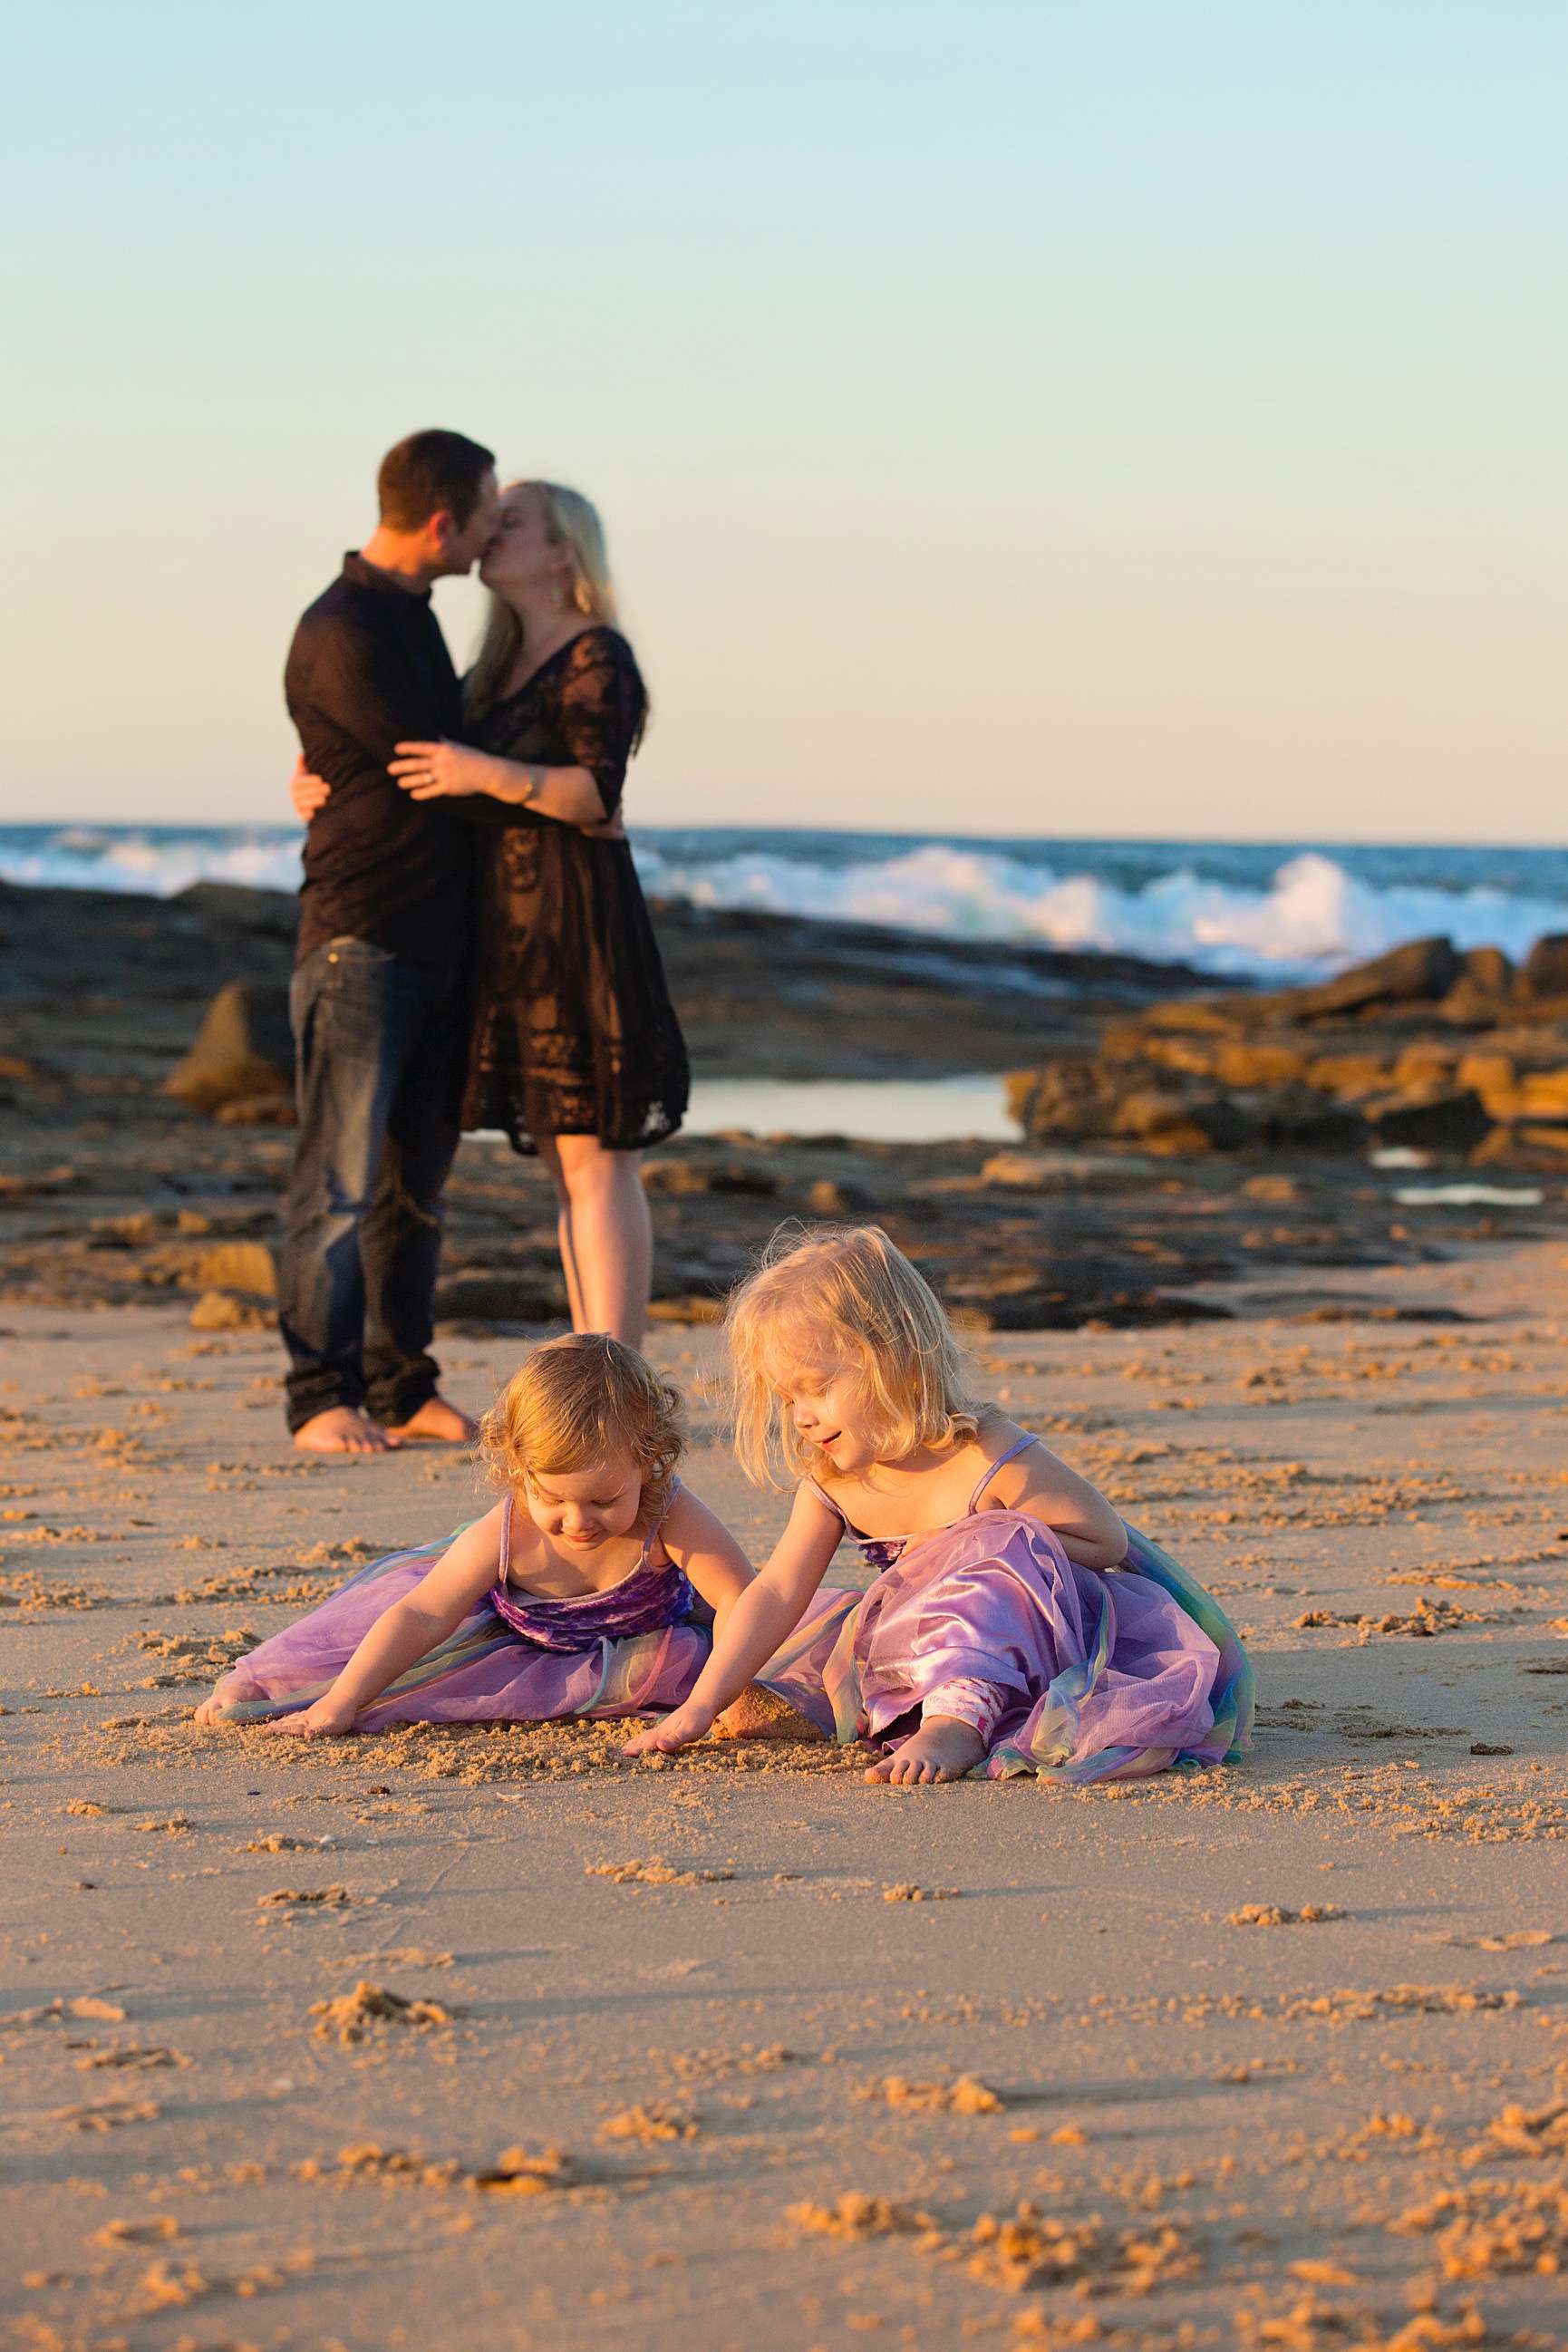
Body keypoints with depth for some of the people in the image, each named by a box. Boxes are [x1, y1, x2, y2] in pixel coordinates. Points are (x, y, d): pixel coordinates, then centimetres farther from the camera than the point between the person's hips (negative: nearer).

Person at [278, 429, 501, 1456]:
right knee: (341, 1180, -6)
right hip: (362, 938, -9)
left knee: (417, 1177, 10)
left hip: (437, 941, 9)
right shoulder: (344, 633, -14)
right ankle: (321, 1398, -3)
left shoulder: (412, 615, 16)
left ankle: (402, 1388, 14)